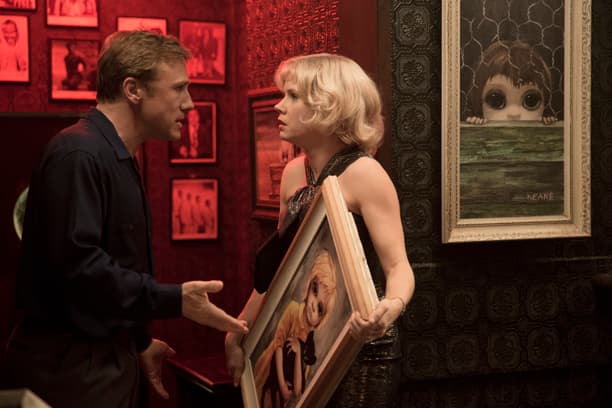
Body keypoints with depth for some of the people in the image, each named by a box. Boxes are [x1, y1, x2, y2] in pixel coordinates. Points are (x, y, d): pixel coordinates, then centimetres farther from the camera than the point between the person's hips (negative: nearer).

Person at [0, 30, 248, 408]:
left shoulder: (118, 159, 14)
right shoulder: (79, 154, -18)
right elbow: (78, 263, -27)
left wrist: (138, 341, 20)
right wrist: (175, 301, -26)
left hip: (106, 359, 10)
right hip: (68, 372, -10)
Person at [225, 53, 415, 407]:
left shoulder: (363, 173, -15)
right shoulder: (293, 173, 6)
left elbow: (398, 265, -20)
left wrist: (391, 307, -40)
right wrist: (238, 333, 14)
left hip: (360, 350, -7)